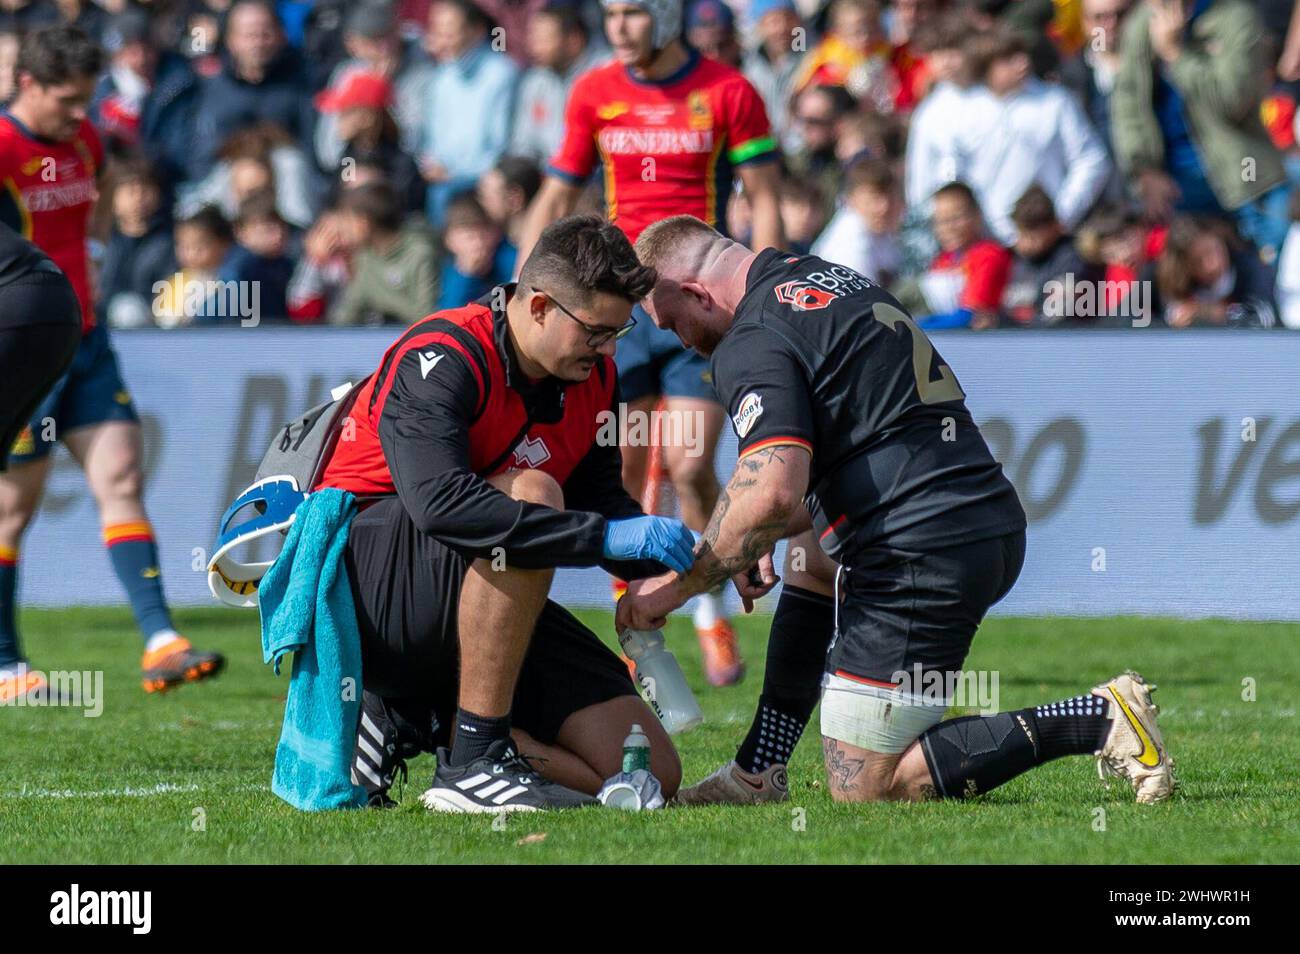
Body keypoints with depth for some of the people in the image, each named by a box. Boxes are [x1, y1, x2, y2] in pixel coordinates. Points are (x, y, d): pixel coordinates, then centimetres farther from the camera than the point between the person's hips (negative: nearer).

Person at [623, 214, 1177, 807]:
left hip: (923, 557, -10)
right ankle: (757, 778, 29)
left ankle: (1099, 719, -10)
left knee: (865, 790, -2)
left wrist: (677, 586, -11)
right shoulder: (826, 279, 21)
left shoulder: (752, 345, -10)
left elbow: (771, 495, -23)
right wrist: (767, 540, 29)